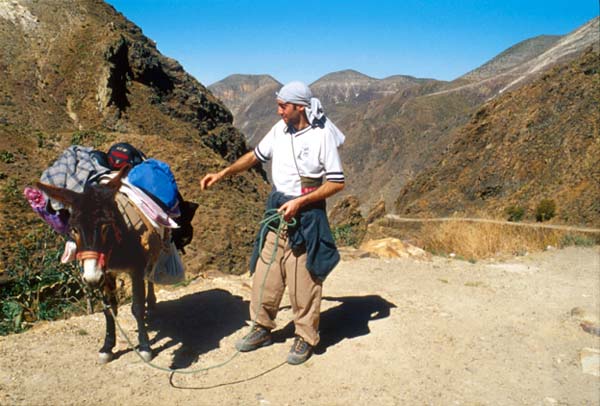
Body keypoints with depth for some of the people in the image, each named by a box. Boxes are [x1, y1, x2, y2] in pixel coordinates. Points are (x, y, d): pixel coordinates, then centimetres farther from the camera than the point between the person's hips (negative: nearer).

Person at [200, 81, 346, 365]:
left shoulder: (322, 135, -13)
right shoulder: (279, 129, 5)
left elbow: (337, 182, -14)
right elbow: (256, 155, 18)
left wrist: (300, 202, -20)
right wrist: (223, 173, 9)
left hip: (306, 216, -6)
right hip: (276, 212, 6)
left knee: (303, 280, 3)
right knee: (265, 273, 12)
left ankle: (306, 337, 22)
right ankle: (262, 328, 30)